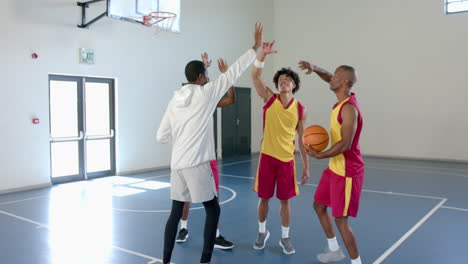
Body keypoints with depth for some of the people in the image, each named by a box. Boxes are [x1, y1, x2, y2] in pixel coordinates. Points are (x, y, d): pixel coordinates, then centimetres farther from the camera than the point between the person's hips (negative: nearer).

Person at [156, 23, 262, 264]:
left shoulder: (174, 101, 11)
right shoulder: (205, 93, -3)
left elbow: (161, 136, 11)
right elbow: (234, 72, 1)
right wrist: (255, 47, 10)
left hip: (177, 163, 6)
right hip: (197, 163, -6)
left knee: (176, 212, 15)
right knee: (213, 210, 8)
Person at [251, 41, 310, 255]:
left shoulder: (300, 109, 0)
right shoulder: (269, 99, -1)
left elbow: (302, 139, 5)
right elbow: (255, 75, -14)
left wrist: (306, 165, 4)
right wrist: (263, 54, -28)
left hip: (287, 159, 1)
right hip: (267, 156, 0)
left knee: (285, 200, 8)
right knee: (264, 197, 9)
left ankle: (285, 238, 25)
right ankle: (262, 232, 31)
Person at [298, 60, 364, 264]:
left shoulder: (349, 108, -24)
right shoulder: (343, 99, 3)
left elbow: (345, 144, -28)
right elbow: (329, 78, 18)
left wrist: (319, 155, -17)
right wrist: (315, 69, -2)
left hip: (347, 172, -10)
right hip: (334, 167, 10)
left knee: (340, 220, -3)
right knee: (319, 206, 18)